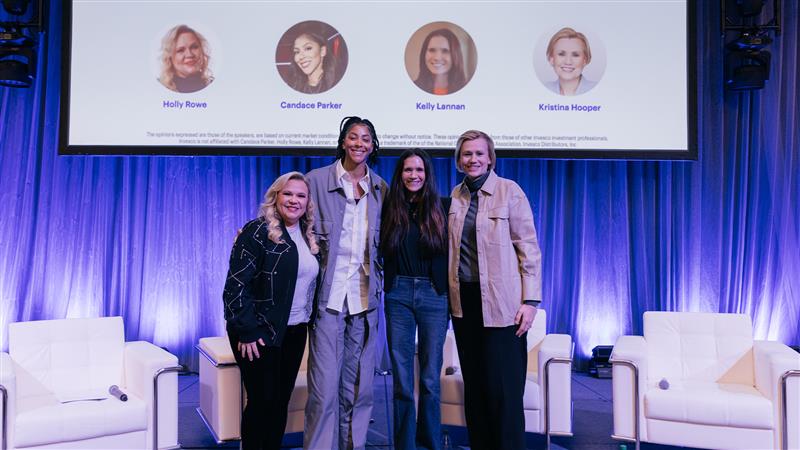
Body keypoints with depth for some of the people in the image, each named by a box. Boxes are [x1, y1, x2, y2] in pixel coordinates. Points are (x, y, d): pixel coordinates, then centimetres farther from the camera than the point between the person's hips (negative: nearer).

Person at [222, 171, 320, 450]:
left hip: (295, 332, 6)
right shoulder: (257, 233, -11)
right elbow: (236, 284, -16)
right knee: (262, 401, 0)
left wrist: (309, 320, 9)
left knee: (281, 401, 12)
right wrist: (246, 332, -20)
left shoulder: (308, 238, 10)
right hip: (260, 333, -6)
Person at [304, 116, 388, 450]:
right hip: (329, 295, -3)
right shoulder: (317, 180, 0)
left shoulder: (381, 189, 9)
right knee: (324, 388, -4)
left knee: (358, 387, 10)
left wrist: (380, 285, 9)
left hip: (365, 297, 3)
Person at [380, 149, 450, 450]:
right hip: (398, 295, 1)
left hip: (434, 295, -1)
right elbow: (382, 251, 12)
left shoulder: (443, 207, 1)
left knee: (430, 379, 7)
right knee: (402, 380, 6)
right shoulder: (390, 209, 5)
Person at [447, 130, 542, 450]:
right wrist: (449, 293, 9)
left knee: (503, 388, -2)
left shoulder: (509, 191, -4)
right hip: (464, 300, 5)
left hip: (501, 302, -4)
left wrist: (530, 300, -11)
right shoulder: (455, 196, 9)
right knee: (473, 385, 12)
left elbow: (529, 248, -6)